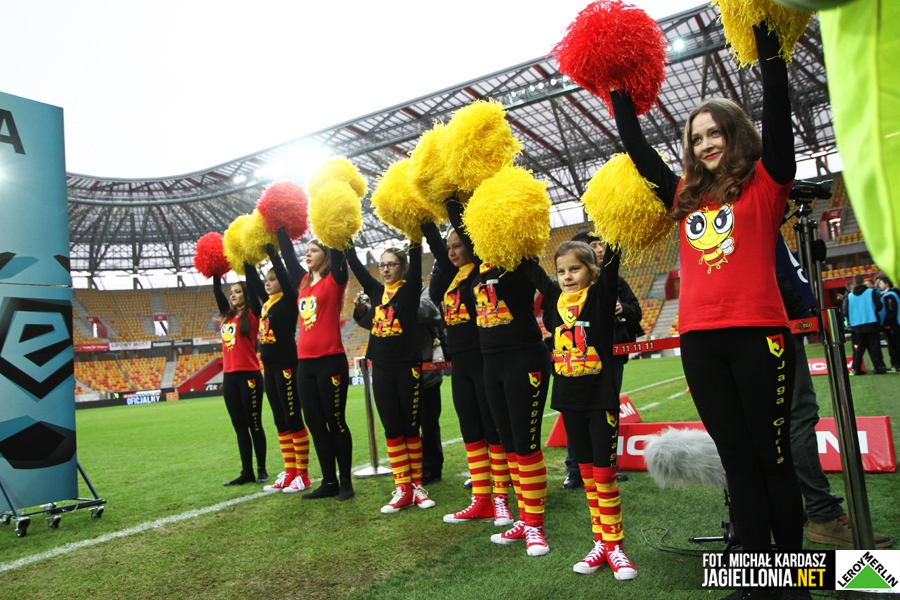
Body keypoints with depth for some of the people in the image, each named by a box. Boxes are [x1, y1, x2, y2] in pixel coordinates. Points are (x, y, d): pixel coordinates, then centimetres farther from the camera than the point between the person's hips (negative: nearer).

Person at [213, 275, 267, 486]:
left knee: (254, 424, 1)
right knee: (239, 426, 9)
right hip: (229, 377, 7)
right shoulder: (228, 315, 14)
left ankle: (262, 470, 12)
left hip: (249, 376, -7)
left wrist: (248, 265, -12)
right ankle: (246, 472, 15)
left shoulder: (252, 314, -3)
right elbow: (217, 292, 14)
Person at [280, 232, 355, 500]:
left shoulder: (335, 279, -3)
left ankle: (346, 481, 13)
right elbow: (288, 254, 21)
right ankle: (329, 481, 20)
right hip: (305, 363, 7)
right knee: (315, 423, 10)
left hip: (331, 360, -7)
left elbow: (337, 251, -12)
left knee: (335, 422, 1)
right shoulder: (304, 281, 14)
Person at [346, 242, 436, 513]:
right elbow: (356, 265, 10)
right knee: (392, 429, 6)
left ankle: (416, 485, 16)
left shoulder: (410, 290, -2)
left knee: (411, 427, 5)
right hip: (381, 368, 5)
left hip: (407, 366, -4)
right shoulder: (376, 290, 11)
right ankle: (402, 489, 13)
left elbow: (416, 263, -14)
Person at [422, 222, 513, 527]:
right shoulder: (451, 276, 12)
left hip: (485, 361, -7)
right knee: (471, 432, 11)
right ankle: (481, 500, 19)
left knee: (494, 430, 1)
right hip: (460, 364, 8)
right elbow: (436, 243, 14)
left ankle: (500, 498, 12)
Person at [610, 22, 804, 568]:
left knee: (772, 454, 4)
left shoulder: (764, 184, 5)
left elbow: (779, 123, -8)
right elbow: (639, 152, 21)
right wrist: (622, 99, 22)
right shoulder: (687, 196, 15)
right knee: (737, 459, 9)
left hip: (756, 332, -4)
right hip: (700, 339, 4)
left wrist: (770, 55, -11)